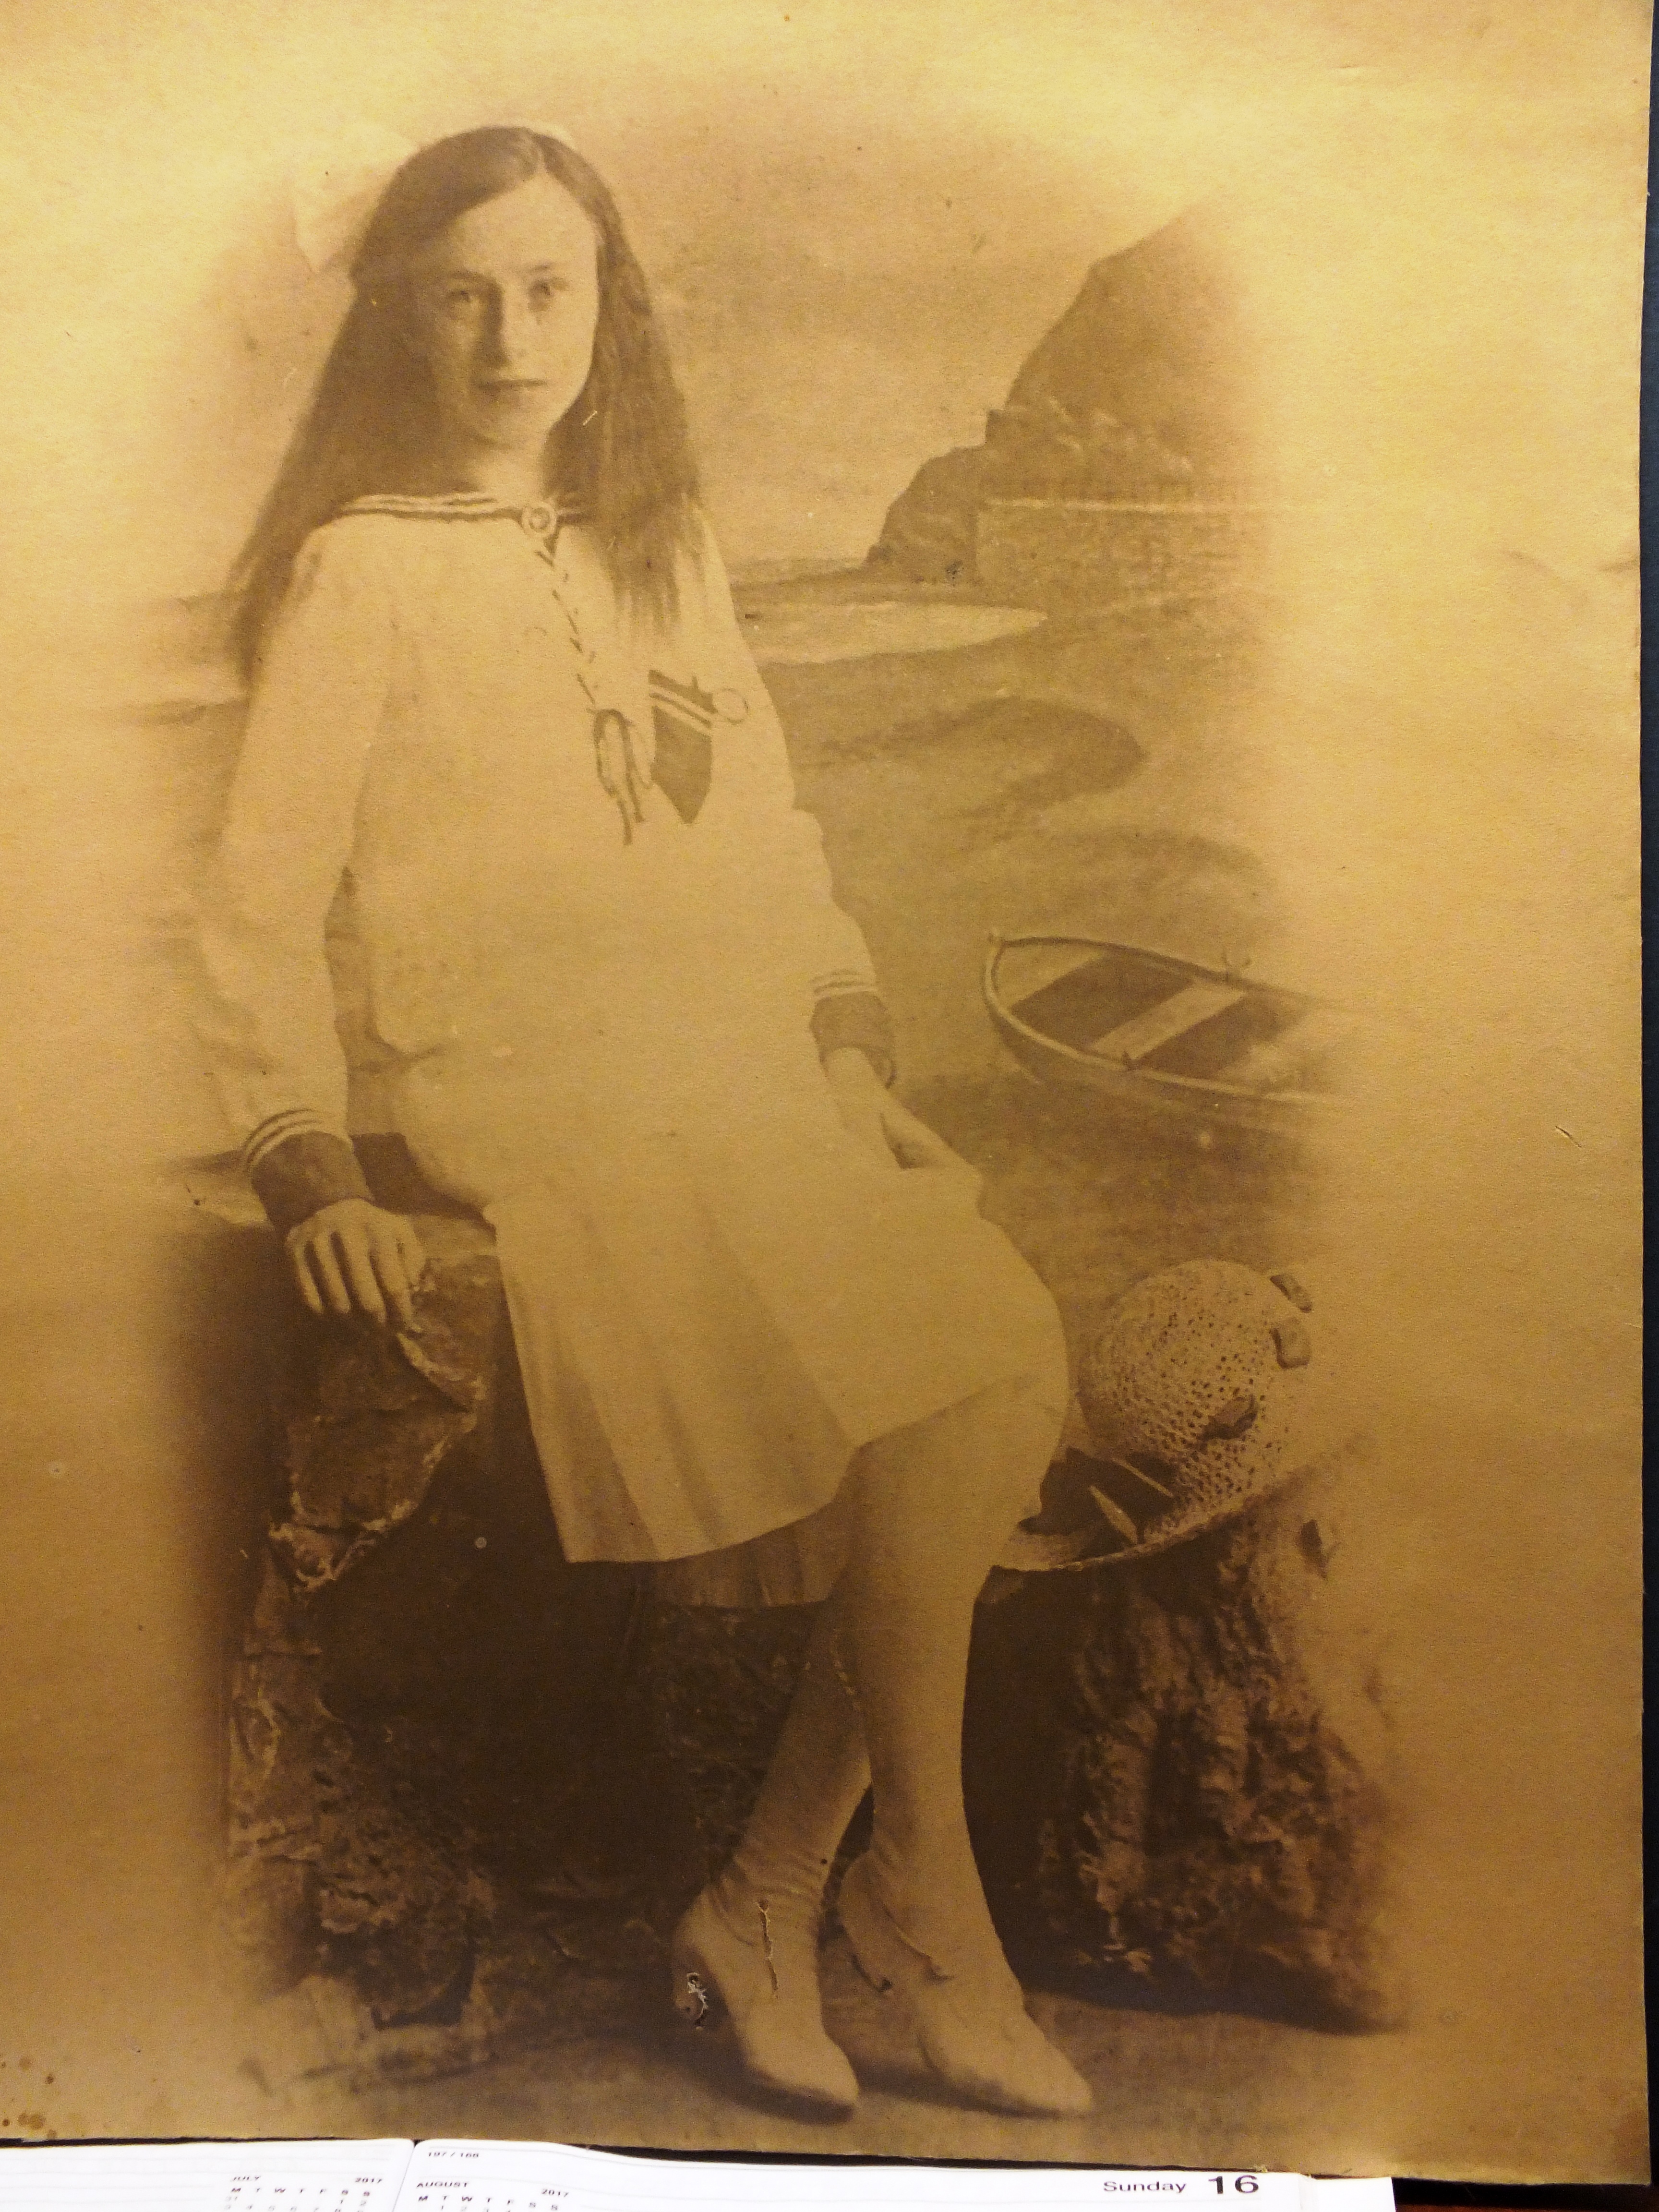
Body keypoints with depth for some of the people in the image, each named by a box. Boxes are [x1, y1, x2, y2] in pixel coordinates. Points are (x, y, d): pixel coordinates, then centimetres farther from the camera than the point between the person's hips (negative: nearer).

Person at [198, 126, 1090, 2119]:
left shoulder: (664, 549, 21)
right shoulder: (360, 568, 2)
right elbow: (263, 895, -4)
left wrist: (858, 1054, 7)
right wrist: (305, 1164, -16)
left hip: (748, 1079, 6)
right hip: (535, 1096, -6)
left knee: (1004, 1358, -15)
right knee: (905, 1371, -23)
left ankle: (770, 1895, -4)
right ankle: (921, 1884, -2)